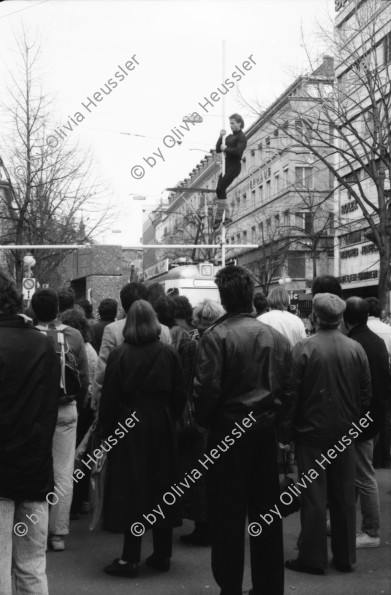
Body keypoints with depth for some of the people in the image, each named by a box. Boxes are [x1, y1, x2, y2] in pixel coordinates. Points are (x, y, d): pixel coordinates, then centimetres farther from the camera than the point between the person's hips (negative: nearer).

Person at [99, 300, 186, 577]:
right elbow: (180, 395, 0)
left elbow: (109, 399, -7)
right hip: (162, 427, 3)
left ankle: (131, 559, 7)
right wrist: (170, 419, 13)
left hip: (129, 427, -2)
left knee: (132, 490, 4)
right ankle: (162, 555, 21)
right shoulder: (169, 354, -3)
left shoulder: (119, 355, -10)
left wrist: (107, 433, 2)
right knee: (162, 489, 12)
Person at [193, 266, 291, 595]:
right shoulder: (277, 337, 1)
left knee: (228, 512, 7)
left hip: (228, 429, -4)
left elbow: (207, 388, -17)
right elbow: (287, 387, 1)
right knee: (266, 511, 15)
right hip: (266, 431, 5)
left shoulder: (216, 335, -13)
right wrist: (270, 413, 13)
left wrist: (204, 420, 0)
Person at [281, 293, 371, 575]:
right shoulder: (356, 349, -2)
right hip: (345, 433, 4)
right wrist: (355, 422, 14)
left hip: (312, 431, -3)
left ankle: (313, 558, 12)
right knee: (344, 496, 13)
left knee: (314, 496, 5)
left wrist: (285, 433, -3)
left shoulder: (303, 349, -14)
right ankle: (345, 556, 23)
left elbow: (291, 394, -11)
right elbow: (366, 394, 3)